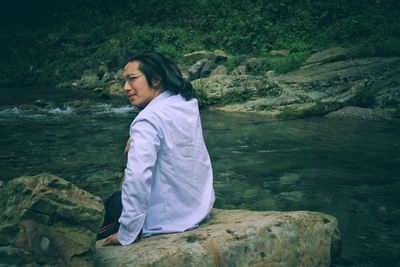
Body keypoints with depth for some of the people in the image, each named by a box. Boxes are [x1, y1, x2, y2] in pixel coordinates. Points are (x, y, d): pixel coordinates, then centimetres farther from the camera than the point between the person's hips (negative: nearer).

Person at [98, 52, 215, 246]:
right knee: (113, 200, 29)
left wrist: (126, 234, -26)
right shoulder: (188, 102, 1)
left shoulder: (149, 120, -25)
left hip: (171, 218, -8)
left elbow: (137, 177, -36)